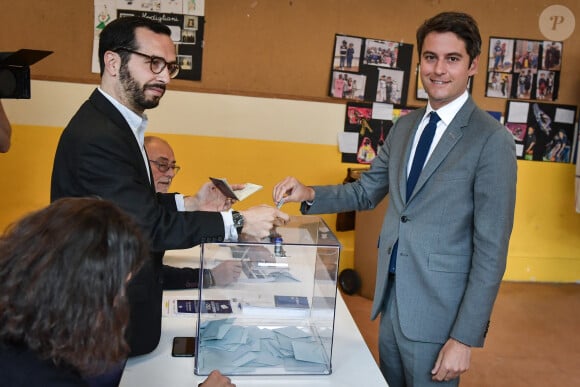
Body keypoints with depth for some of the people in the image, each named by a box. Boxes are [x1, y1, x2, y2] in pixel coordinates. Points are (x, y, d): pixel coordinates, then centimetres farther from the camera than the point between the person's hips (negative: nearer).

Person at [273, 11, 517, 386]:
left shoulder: (492, 140, -14)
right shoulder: (405, 126, 7)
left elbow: (491, 250, -15)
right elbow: (366, 191, 13)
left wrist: (465, 338, -15)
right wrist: (309, 195, -6)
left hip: (437, 310, -6)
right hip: (390, 298, 6)